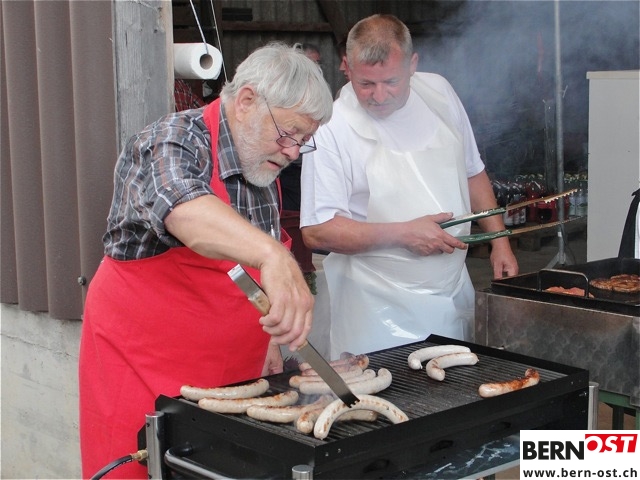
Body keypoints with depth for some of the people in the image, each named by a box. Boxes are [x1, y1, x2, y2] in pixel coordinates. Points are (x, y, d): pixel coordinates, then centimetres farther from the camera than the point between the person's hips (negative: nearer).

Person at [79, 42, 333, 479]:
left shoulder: (262, 169, 7)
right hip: (145, 372, -7)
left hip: (235, 374, 7)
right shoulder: (173, 143, -18)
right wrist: (272, 255, -57)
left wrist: (268, 338, 14)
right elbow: (182, 208, -42)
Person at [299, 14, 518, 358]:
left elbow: (473, 173, 15)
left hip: (455, 294, 5)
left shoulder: (439, 92, 2)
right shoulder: (331, 129, -16)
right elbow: (317, 231, -17)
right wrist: (403, 234, -20)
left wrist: (499, 241, 9)